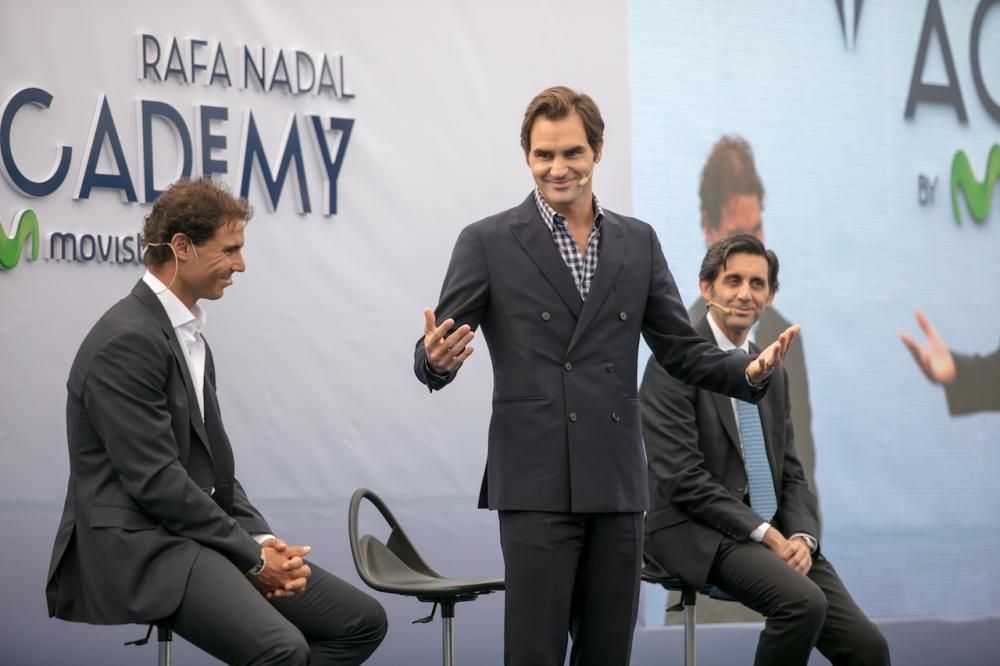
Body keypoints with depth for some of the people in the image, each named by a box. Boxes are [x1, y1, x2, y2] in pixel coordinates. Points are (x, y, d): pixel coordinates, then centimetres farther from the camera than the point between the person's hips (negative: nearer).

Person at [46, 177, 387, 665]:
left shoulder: (189, 336, 16)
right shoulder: (127, 340, -15)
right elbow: (155, 481, -19)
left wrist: (260, 541, 1)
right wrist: (251, 557, -13)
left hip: (200, 532, 10)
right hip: (139, 547, -10)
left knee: (362, 621, 0)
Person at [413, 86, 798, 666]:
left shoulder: (638, 243, 12)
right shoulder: (489, 242, 0)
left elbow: (682, 349, 12)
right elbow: (434, 354, -3)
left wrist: (749, 371, -6)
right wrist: (439, 359, -27)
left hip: (616, 484, 4)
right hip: (537, 485, -4)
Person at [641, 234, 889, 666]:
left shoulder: (772, 374, 17)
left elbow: (790, 474, 16)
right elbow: (683, 477, -14)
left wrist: (802, 537, -5)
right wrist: (766, 534, -17)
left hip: (775, 537, 7)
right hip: (698, 536, -7)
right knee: (803, 601, -33)